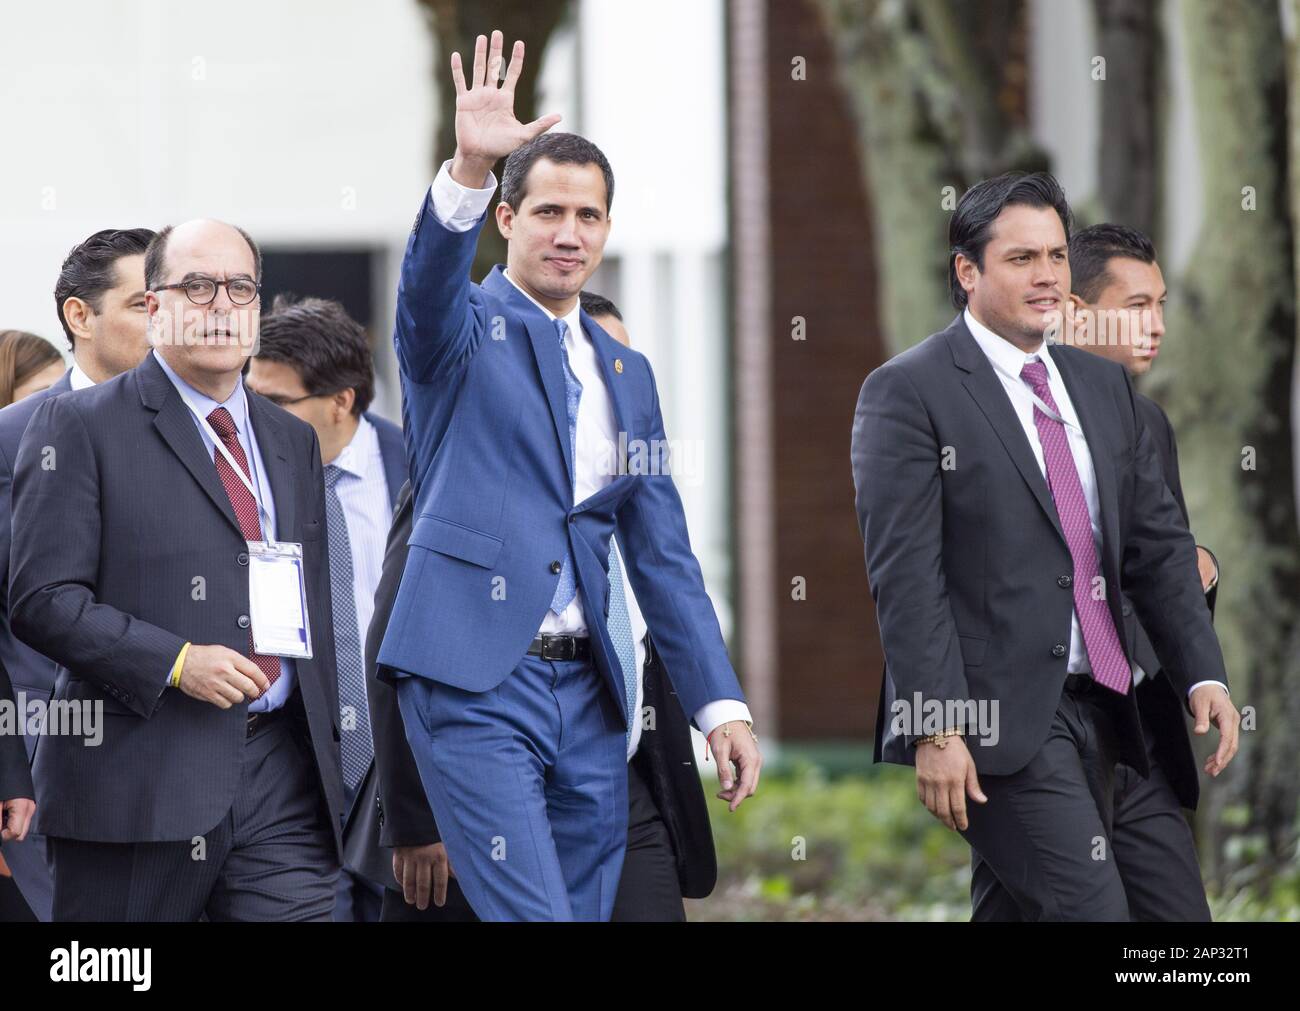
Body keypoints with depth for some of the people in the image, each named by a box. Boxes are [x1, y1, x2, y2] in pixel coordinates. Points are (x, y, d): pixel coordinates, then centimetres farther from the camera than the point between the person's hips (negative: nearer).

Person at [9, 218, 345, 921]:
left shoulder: (293, 440, 19)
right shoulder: (80, 426, 0)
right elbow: (41, 599, -8)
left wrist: (326, 755, 18)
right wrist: (175, 662, -18)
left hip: (284, 783, 5)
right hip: (138, 779, -5)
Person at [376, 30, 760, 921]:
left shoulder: (626, 374, 18)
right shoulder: (463, 333, 3)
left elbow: (664, 556, 16)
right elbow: (430, 280, -22)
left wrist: (721, 705, 7)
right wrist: (469, 171, -41)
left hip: (587, 696, 6)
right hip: (474, 682, -6)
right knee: (531, 918, -14)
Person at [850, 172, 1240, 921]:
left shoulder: (1105, 387, 17)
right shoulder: (909, 393, -5)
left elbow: (1158, 543, 15)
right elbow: (905, 574, -11)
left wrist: (1204, 673, 1)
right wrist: (937, 731, -18)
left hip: (1097, 710, 7)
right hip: (998, 715, -7)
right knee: (1093, 910, -16)